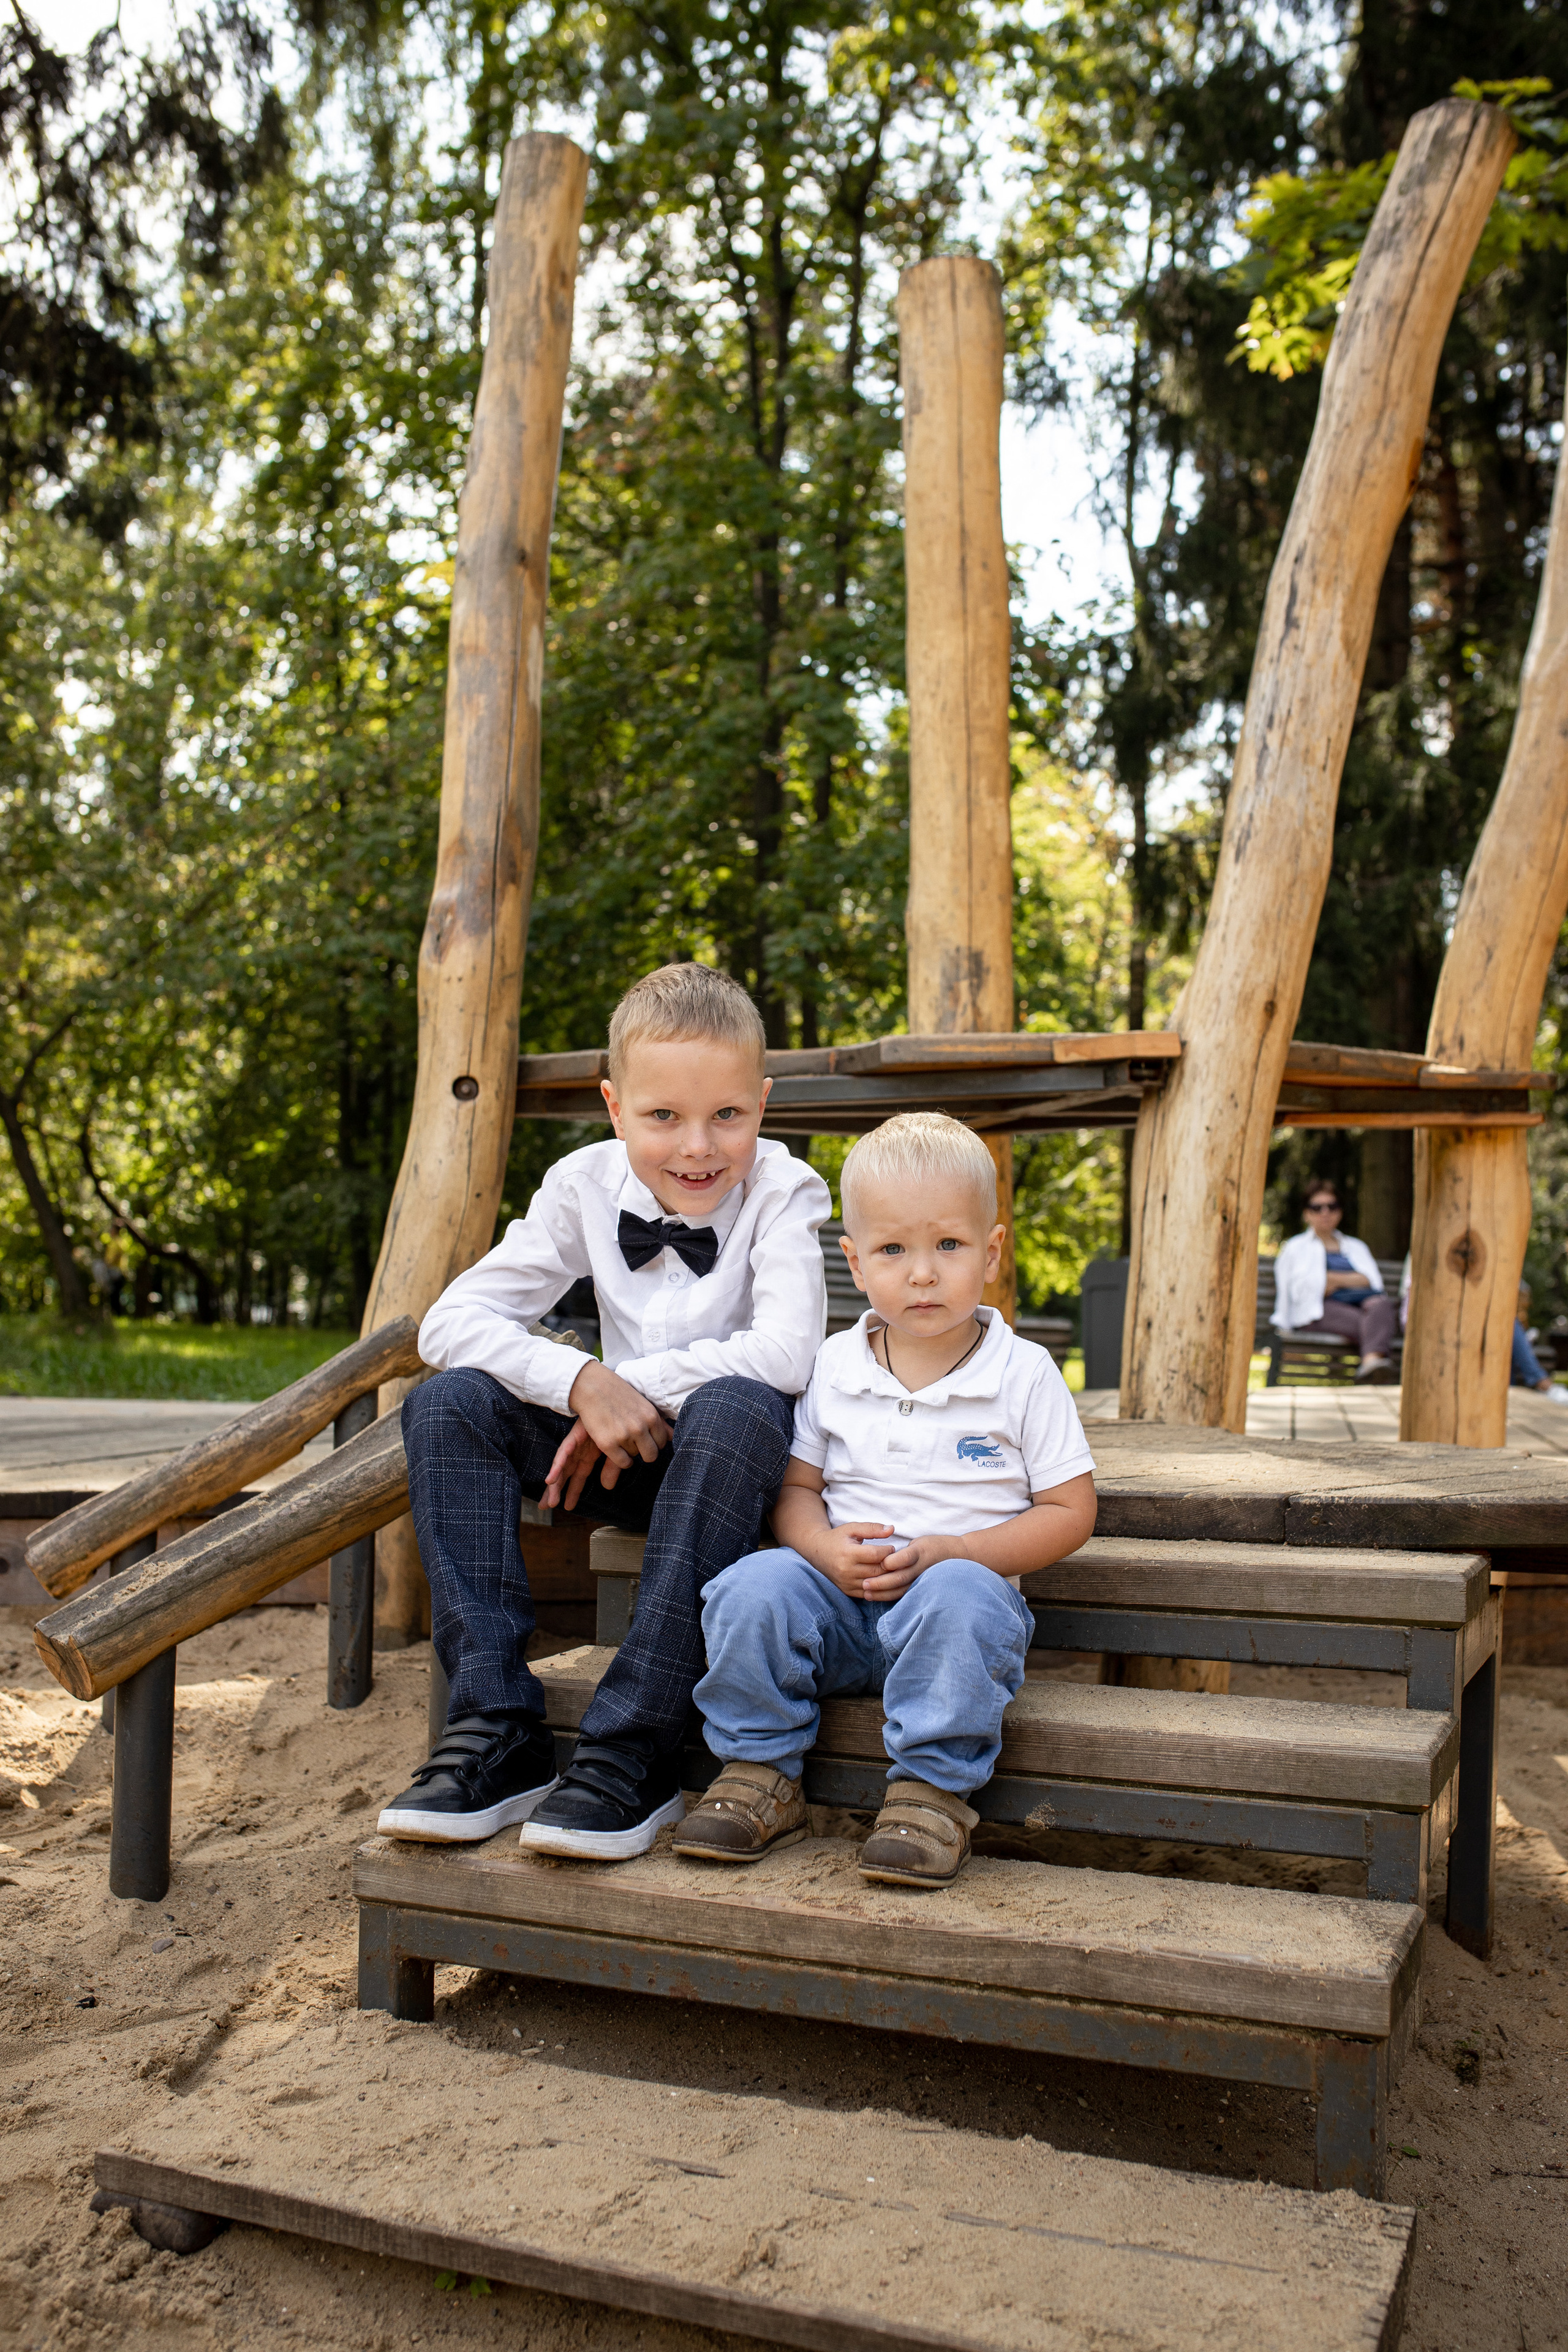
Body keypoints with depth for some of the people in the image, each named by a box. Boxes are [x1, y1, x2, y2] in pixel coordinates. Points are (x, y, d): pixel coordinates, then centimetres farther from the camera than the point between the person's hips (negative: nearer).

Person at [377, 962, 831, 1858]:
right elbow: (450, 1320, -12)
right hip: (631, 1457, 4)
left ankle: (634, 1751, -33)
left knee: (736, 1407, -38)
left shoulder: (783, 1190, -13)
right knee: (448, 1404, -17)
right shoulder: (586, 1186, -5)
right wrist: (584, 1381, -27)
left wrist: (636, 1385, -24)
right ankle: (499, 1732, -20)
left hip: (737, 1470, -4)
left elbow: (787, 1350, -29)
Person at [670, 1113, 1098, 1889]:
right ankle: (761, 1774, -8)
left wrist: (951, 1551, -15)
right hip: (842, 1596, 3)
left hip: (962, 1579, -3)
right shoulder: (835, 1367, 6)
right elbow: (796, 1488, 11)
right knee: (754, 1584, -26)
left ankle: (932, 1789, -20)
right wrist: (828, 1549, -13)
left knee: (958, 1597, -37)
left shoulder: (1023, 1375, -2)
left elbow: (1070, 1511, -2)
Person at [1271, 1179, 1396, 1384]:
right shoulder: (1296, 1247, 24)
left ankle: (1372, 1360, -63)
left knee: (1381, 1303, -35)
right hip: (1318, 1311, -3)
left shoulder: (1356, 1247, 32)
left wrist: (1335, 1280, 0)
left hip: (1359, 1304, 3)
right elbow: (1301, 1288, 8)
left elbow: (1372, 1281, 13)